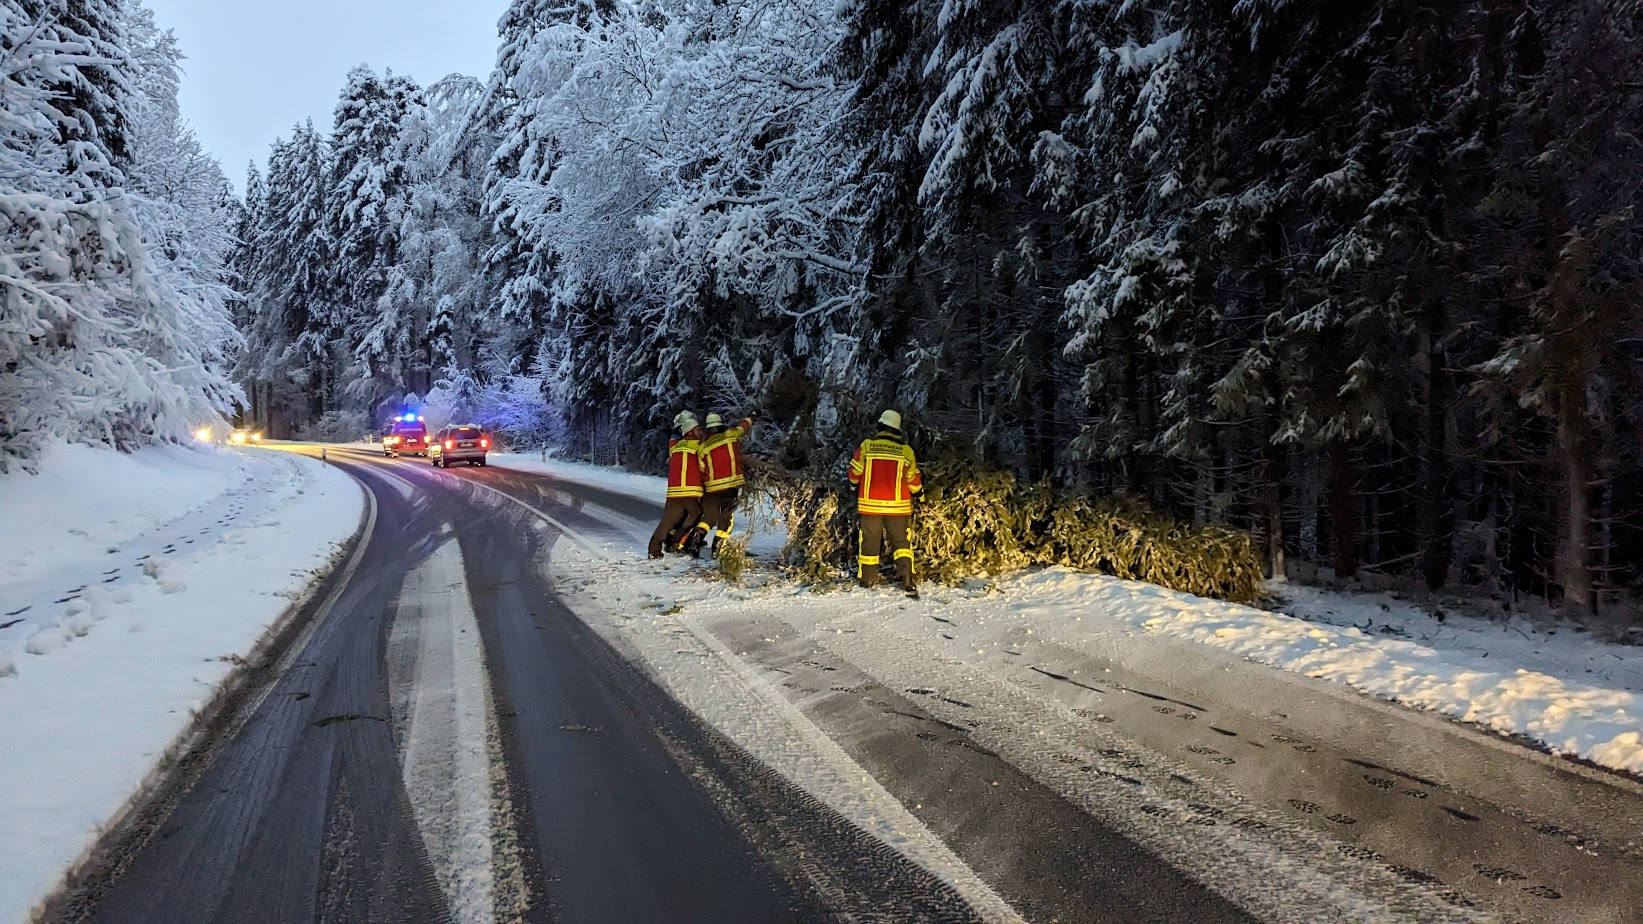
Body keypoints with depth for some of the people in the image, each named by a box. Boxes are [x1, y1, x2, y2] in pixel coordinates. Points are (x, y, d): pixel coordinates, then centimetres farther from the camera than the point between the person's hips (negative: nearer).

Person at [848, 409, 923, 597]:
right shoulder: (906, 451, -2)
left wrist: (855, 486, 25)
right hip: (897, 506, 0)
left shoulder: (866, 446, -4)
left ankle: (867, 580, 19)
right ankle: (908, 581, -10)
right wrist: (917, 491, 28)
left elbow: (854, 474, 3)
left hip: (870, 504, 0)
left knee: (869, 542, 11)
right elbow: (914, 481, 6)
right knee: (901, 542, 5)